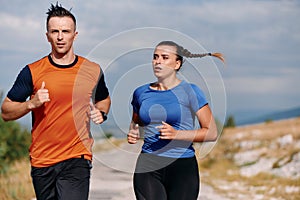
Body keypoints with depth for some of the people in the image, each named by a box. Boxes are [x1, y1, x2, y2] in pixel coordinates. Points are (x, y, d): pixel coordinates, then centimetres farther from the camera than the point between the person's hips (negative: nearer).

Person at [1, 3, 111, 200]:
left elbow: (104, 99, 26)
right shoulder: (32, 72, 0)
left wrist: (101, 113, 3)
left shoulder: (93, 70, 5)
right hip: (41, 161, 1)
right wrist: (31, 104, -16)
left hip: (77, 160, -1)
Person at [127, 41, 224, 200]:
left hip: (182, 167, -3)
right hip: (148, 168, 3)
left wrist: (176, 134, -17)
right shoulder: (141, 92, 9)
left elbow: (212, 133, -5)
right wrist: (132, 134, 4)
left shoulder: (190, 91, -3)